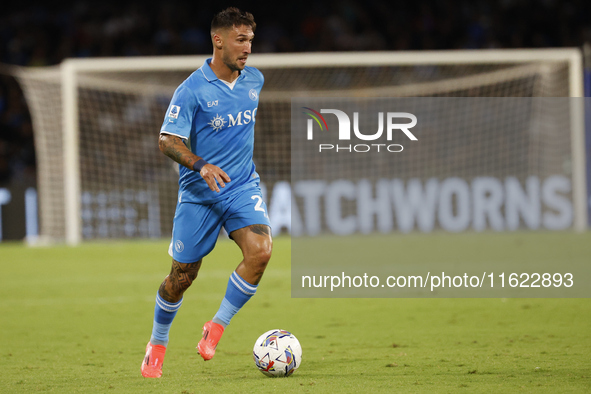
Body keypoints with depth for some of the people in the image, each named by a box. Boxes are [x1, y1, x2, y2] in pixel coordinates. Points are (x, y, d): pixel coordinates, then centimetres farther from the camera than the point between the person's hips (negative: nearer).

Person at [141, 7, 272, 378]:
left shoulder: (255, 80, 4)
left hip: (243, 187, 3)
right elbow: (168, 140, -15)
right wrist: (201, 165, -30)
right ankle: (157, 344, 29)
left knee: (260, 250, -23)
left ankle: (217, 326, -6)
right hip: (198, 194, -3)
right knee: (183, 274, 4)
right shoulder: (191, 90, -13)